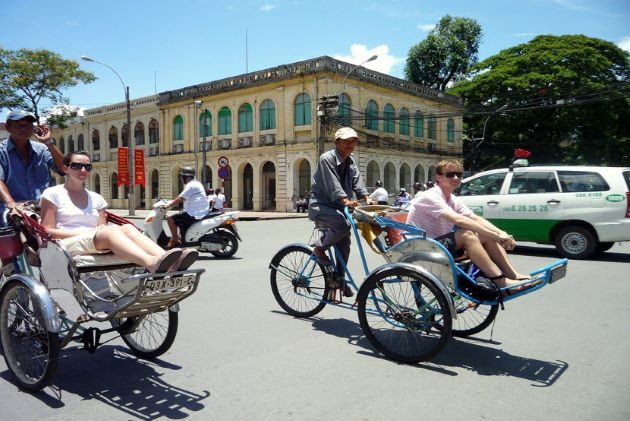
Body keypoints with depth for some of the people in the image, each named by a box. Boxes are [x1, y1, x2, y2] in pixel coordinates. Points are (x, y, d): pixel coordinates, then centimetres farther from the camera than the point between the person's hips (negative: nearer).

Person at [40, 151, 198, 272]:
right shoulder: (53, 194, 9)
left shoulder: (96, 198, 21)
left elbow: (103, 229, 11)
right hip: (67, 246, -4)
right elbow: (48, 231, -1)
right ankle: (152, 263, -66)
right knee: (112, 230, -35)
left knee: (127, 227, -28)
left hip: (98, 246, 4)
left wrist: (105, 230, -15)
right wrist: (88, 232, -11)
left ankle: (169, 262, -55)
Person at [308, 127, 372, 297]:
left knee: (344, 243, 4)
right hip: (320, 205, -8)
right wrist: (345, 200, -42)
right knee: (343, 224, -32)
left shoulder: (351, 162, 11)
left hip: (338, 206, 8)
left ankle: (339, 277, 18)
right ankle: (319, 247, -10)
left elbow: (357, 181, 1)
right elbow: (333, 183, -28)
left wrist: (366, 197, -16)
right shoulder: (327, 158, -15)